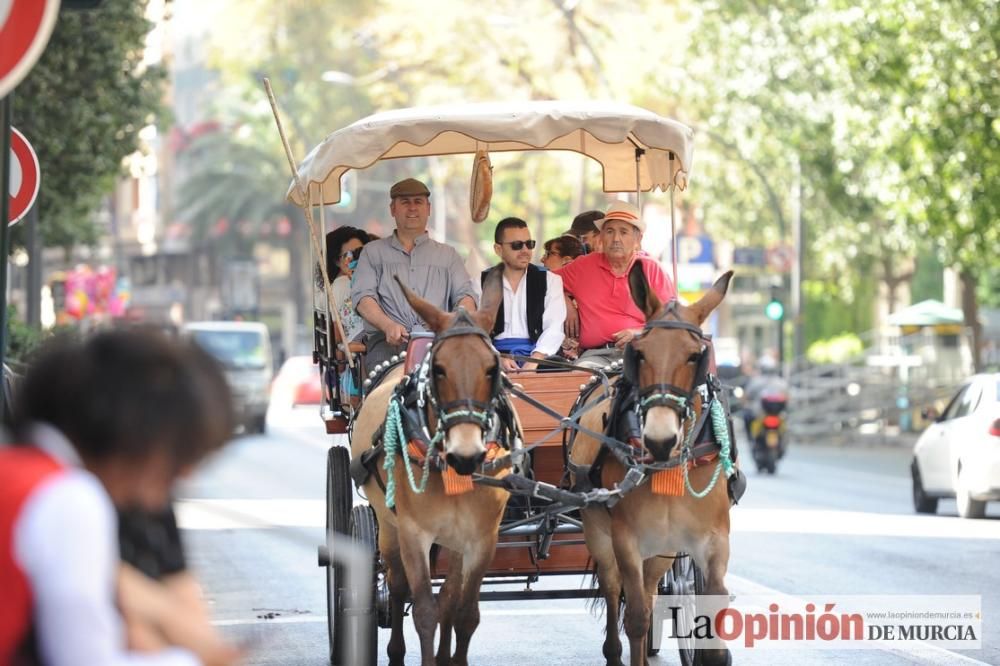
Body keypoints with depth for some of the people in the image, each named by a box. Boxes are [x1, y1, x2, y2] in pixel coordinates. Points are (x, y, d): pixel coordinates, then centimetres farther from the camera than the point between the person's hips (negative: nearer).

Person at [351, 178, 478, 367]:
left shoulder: (448, 255, 26)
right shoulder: (373, 252, 22)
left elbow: (465, 295, 13)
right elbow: (363, 296, 7)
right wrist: (388, 326, -16)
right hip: (390, 343, -1)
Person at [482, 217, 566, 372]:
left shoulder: (550, 280, 11)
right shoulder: (482, 282, 11)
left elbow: (554, 329, -2)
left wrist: (533, 362, -19)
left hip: (538, 355, 0)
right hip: (496, 352, 0)